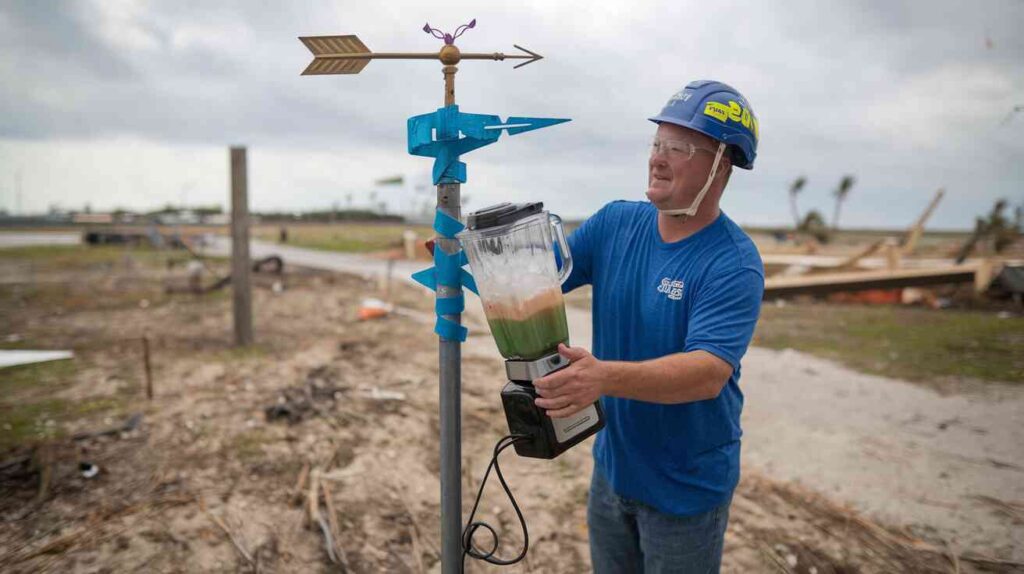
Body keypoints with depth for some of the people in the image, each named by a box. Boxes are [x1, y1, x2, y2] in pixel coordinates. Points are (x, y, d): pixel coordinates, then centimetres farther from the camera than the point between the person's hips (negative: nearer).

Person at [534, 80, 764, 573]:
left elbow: (709, 373, -33)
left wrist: (604, 376, -48)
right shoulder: (615, 223, -5)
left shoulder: (734, 264, -23)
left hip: (686, 487, -5)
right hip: (612, 464, 5)